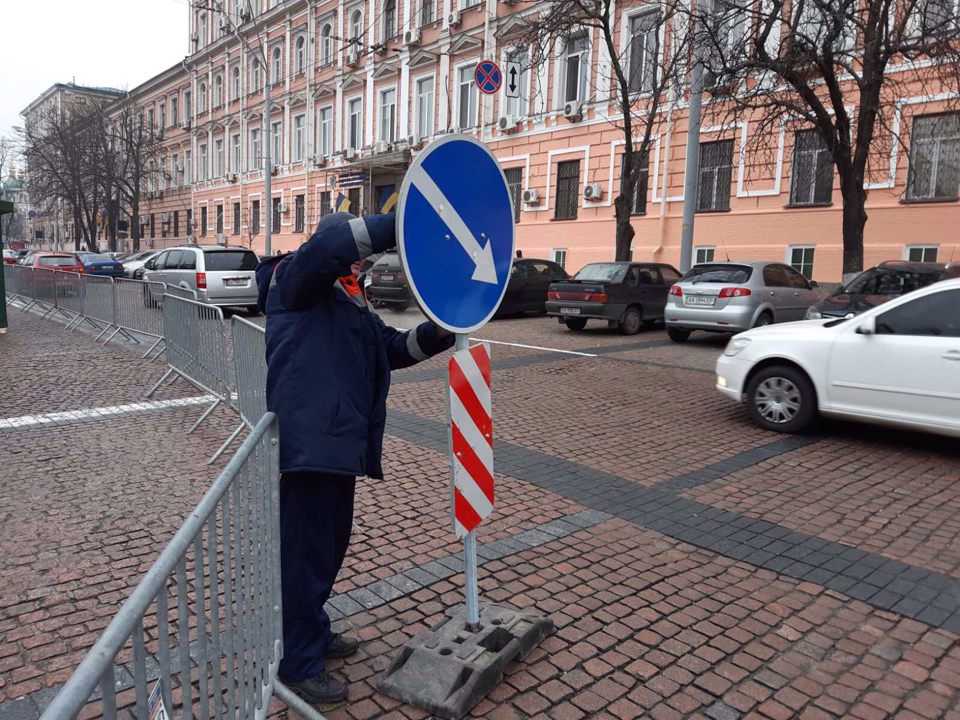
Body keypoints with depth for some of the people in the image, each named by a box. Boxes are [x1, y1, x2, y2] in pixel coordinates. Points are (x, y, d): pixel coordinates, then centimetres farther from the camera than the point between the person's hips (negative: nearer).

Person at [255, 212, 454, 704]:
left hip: (338, 441, 10)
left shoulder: (348, 300, 22)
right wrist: (401, 225, -25)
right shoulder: (295, 279, -5)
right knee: (305, 553, 0)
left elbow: (394, 347, 18)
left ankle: (312, 633, 39)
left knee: (330, 544, 20)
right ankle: (299, 663, 16)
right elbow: (331, 244, -26)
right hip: (308, 440, -10)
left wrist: (436, 333, 1)